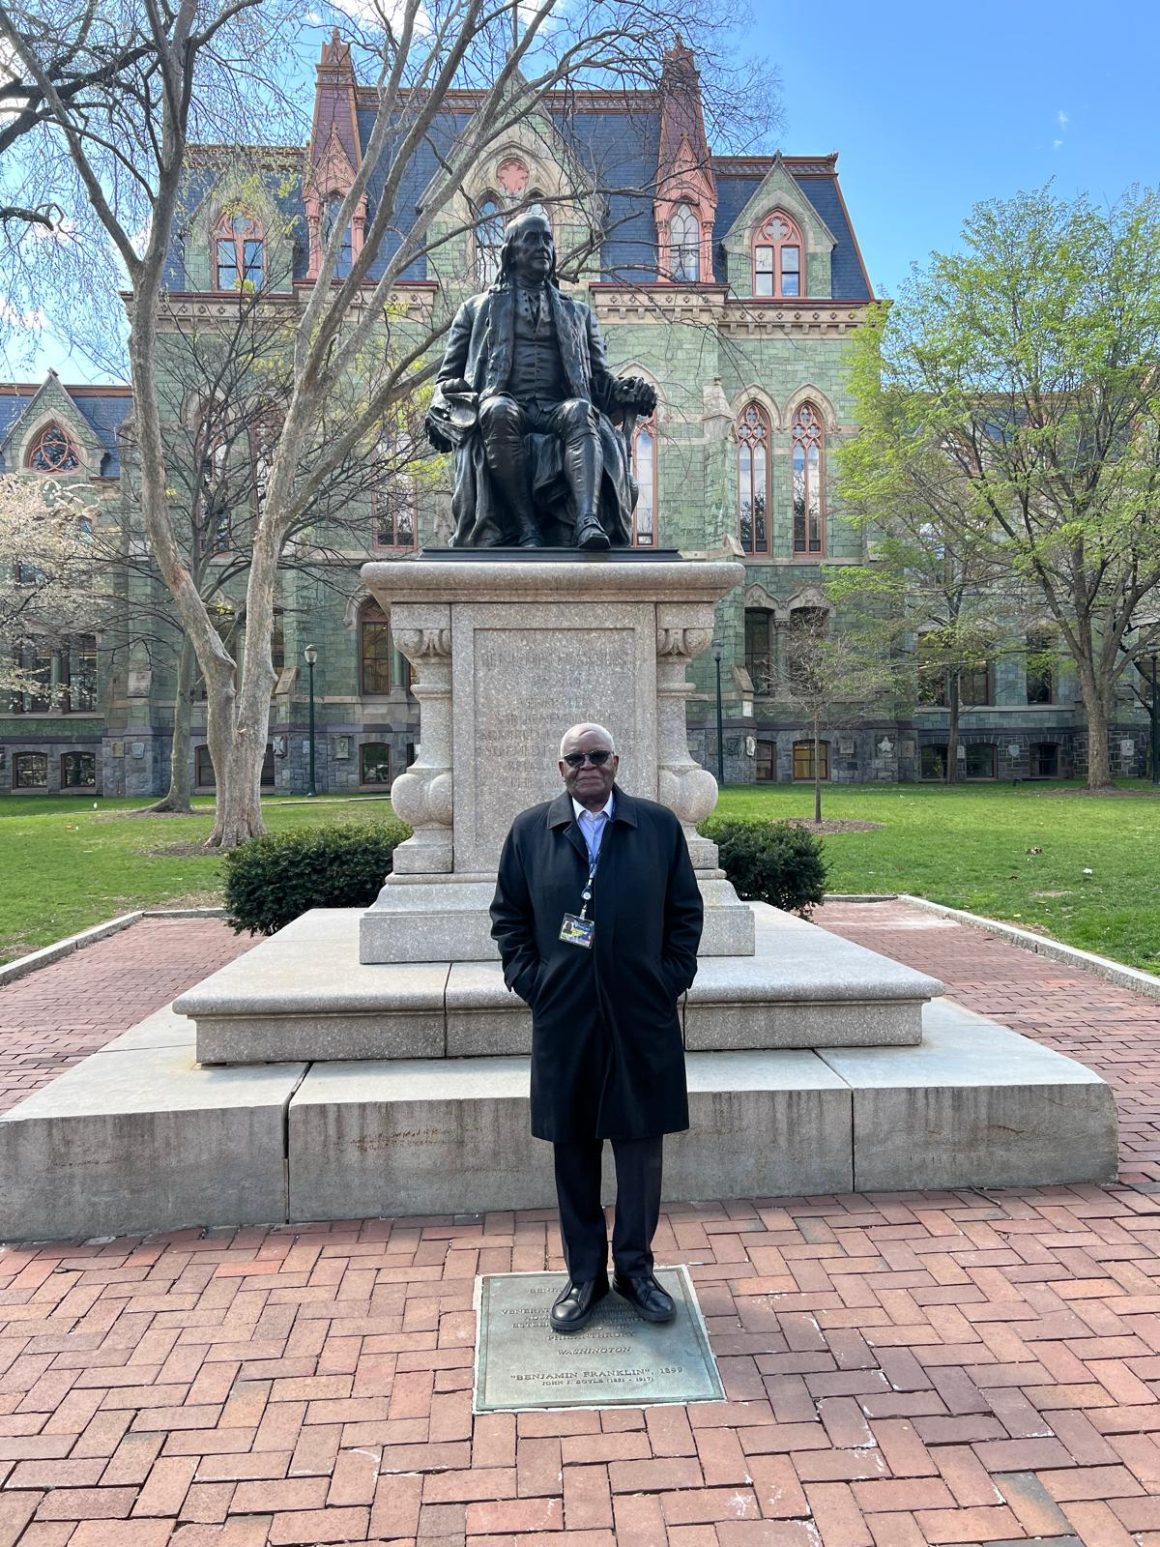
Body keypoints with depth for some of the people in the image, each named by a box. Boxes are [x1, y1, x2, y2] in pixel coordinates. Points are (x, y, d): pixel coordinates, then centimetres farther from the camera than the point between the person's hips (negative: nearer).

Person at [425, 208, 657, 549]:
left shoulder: (578, 313, 30)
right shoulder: (477, 309, 25)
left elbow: (599, 379, 24)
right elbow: (448, 377, 21)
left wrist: (625, 391, 0)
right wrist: (440, 407, -3)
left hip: (558, 411, 1)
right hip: (505, 409, -1)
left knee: (581, 412, -35)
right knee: (498, 411, -38)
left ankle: (588, 520, -57)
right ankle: (525, 528, -43)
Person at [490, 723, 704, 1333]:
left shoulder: (659, 825, 2)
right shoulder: (529, 830, 3)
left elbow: (686, 910, 7)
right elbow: (508, 915, 8)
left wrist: (673, 977, -2)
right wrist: (527, 978, -2)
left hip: (642, 1016, 0)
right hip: (561, 1017, 0)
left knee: (641, 1144, 9)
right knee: (572, 1149, 10)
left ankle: (635, 1267, 27)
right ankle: (584, 1274, 26)